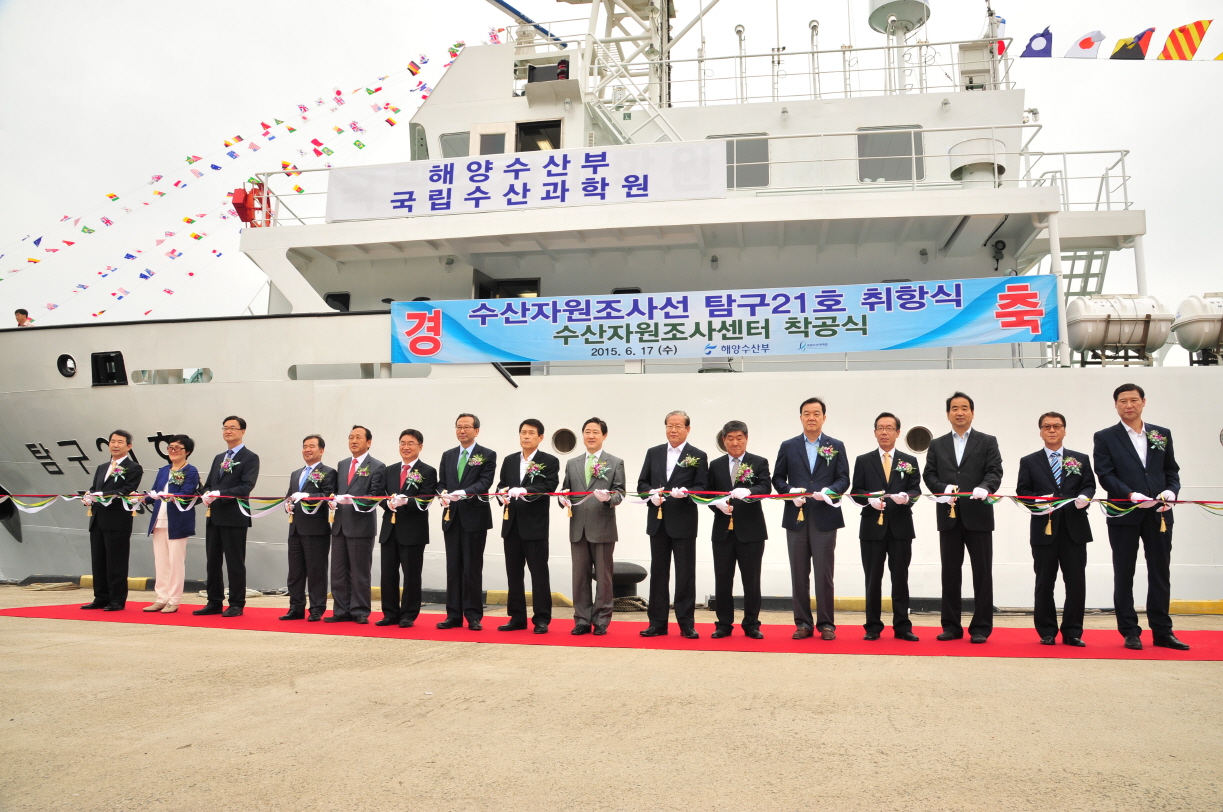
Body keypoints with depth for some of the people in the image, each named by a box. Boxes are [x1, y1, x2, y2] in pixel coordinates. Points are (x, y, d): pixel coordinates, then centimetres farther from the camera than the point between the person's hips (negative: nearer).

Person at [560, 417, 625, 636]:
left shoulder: (616, 463, 4)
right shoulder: (572, 464, 14)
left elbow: (620, 492, -4)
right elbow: (566, 491, 13)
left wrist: (609, 497, -25)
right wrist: (564, 499, -9)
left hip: (603, 528, -3)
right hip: (578, 528, 3)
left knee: (603, 577, 4)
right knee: (580, 576, 7)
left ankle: (601, 621, 12)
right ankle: (582, 620, 15)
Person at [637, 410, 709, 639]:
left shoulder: (698, 456, 1)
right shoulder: (653, 453, 11)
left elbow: (702, 488, -5)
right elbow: (642, 483, 10)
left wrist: (685, 492, -23)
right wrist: (652, 493, -11)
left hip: (684, 523, -3)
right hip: (658, 521, 4)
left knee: (685, 574, 1)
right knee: (658, 572, 9)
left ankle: (687, 624, 10)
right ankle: (657, 623, 16)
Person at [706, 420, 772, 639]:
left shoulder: (759, 463, 3)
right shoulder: (715, 465, 12)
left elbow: (766, 488, -12)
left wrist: (748, 492, -32)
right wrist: (718, 504, -11)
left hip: (751, 530, -2)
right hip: (723, 530, 2)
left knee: (751, 579, 3)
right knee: (722, 579, 5)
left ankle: (751, 624, 14)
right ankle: (724, 624, 15)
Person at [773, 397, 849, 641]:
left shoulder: (836, 446, 7)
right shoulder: (788, 446, 9)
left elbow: (844, 479, 2)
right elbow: (777, 478, 8)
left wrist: (829, 491, -18)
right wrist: (790, 491, -11)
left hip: (825, 517, -1)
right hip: (796, 517, 1)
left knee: (824, 574, 1)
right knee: (799, 574, 6)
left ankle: (826, 624, 10)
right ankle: (803, 623, 14)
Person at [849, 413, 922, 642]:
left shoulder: (910, 461, 9)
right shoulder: (863, 461, 7)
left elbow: (916, 490, 1)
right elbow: (855, 491, 2)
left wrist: (906, 497, -21)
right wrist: (870, 499, -18)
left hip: (900, 527, 0)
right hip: (872, 526, 0)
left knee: (900, 578, 5)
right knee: (873, 579, 5)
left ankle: (902, 627, 12)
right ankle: (873, 626, 13)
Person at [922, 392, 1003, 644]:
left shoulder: (988, 442, 6)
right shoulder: (937, 445, 13)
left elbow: (995, 471, -5)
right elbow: (929, 474, 6)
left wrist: (985, 487, -26)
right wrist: (943, 488, -14)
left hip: (978, 515, -2)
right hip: (949, 516, 2)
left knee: (982, 573, 1)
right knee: (950, 573, 7)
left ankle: (981, 627, 9)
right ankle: (951, 626, 15)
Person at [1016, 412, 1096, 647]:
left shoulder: (1081, 459, 13)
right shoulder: (1029, 462, 9)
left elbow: (1089, 485, 6)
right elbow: (1022, 491, 3)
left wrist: (1084, 497, -15)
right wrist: (1037, 501, -16)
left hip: (1075, 529, 1)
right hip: (1044, 529, -1)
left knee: (1076, 583, 2)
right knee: (1044, 583, 4)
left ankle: (1073, 632, 12)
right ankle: (1047, 632, 13)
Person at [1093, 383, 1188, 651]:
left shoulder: (1162, 434, 11)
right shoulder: (1105, 437, 1)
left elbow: (1172, 471, 11)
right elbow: (1105, 475, -7)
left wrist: (1171, 491, -9)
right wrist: (1132, 495, -20)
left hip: (1159, 514, 3)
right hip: (1124, 515, -2)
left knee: (1160, 574, 7)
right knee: (1124, 575, 5)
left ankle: (1162, 631, 16)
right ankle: (1130, 632, 13)